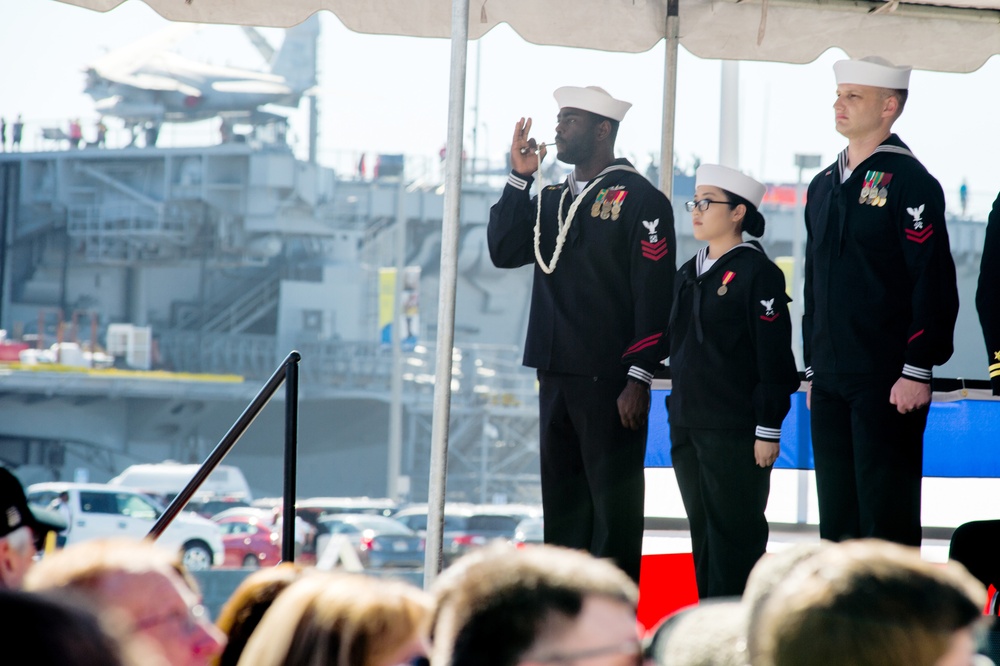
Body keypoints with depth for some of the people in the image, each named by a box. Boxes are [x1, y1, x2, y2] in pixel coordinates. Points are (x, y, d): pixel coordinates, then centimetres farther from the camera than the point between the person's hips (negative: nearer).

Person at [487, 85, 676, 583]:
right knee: (562, 501, 11)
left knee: (614, 505, -3)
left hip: (609, 379, -7)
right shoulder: (552, 198, 16)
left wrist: (639, 378, -17)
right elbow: (504, 252, 8)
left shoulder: (639, 200, -7)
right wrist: (519, 178, 3)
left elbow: (653, 295, -12)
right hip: (556, 374, 8)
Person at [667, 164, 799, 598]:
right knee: (703, 530, 11)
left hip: (736, 431, -8)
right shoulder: (689, 274, 14)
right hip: (688, 426, 8)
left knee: (735, 534, -4)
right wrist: (678, 414, 17)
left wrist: (769, 430, -15)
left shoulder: (756, 273, -9)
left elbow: (773, 356, -12)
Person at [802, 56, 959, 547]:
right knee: (837, 519, 9)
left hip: (888, 382, -8)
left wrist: (918, 370, -17)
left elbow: (934, 282, -13)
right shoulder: (824, 187, 16)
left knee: (887, 514, -6)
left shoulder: (909, 182, -8)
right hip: (831, 384, 8)